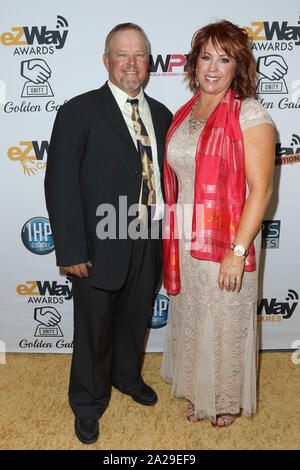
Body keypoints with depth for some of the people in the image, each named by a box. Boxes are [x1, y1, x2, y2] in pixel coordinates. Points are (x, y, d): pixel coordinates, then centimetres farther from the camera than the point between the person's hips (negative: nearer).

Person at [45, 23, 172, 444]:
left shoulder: (161, 115, 8)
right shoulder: (79, 112, -9)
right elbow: (61, 185, -13)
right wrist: (71, 251, -16)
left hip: (149, 246, 5)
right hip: (101, 247, -4)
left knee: (135, 319, 23)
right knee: (95, 329, 13)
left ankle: (127, 376, 52)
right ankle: (88, 404, 39)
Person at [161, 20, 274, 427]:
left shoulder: (250, 115, -11)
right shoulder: (185, 114, 9)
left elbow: (260, 189, -15)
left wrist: (237, 251, -20)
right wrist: (173, 238, 9)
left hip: (227, 240, -6)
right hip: (185, 240, 6)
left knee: (226, 322, 11)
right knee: (190, 318, 18)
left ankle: (229, 401, 39)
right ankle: (199, 392, 43)